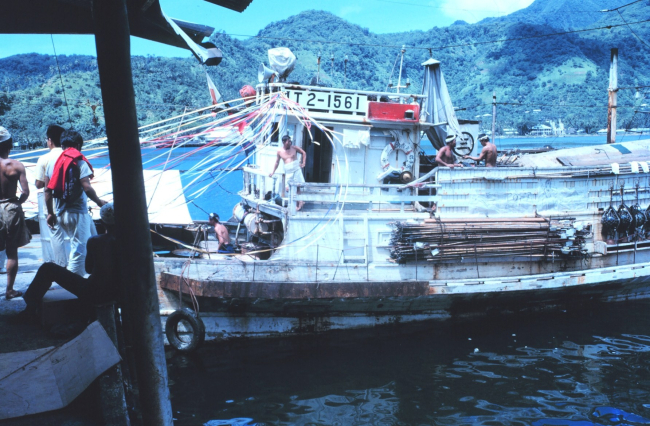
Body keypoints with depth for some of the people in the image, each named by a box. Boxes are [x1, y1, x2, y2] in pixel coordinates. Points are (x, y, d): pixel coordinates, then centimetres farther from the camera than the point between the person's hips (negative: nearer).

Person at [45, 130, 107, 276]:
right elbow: (87, 188, -16)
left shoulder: (52, 162, 11)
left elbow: (48, 190, 10)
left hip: (61, 213, 7)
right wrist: (99, 202, -2)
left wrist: (50, 213, 16)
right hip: (77, 212, -7)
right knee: (79, 250, -3)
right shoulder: (79, 162, -8)